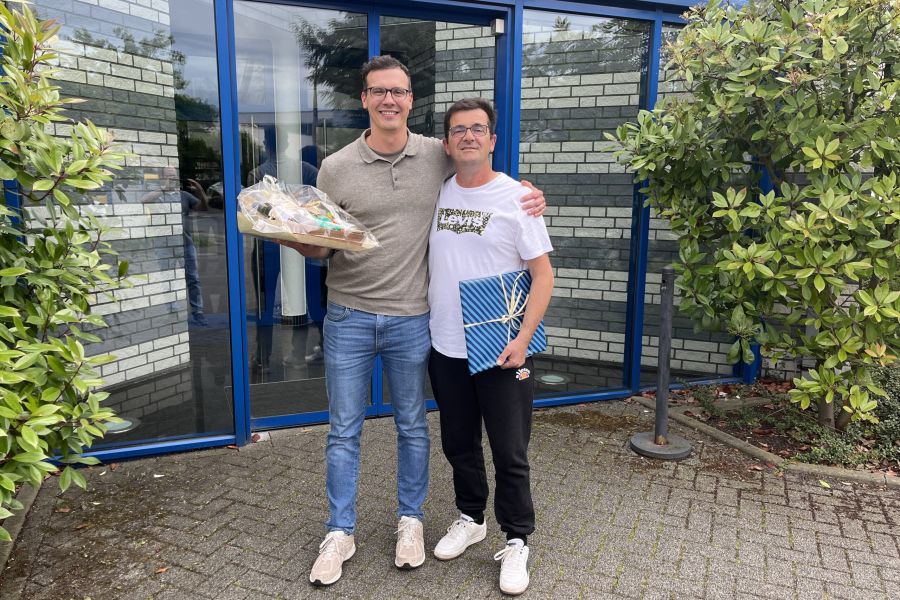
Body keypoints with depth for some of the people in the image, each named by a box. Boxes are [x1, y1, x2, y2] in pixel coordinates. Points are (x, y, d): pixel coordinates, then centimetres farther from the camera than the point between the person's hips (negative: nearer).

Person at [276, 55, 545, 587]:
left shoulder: (438, 156, 0)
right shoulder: (336, 168, -2)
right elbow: (322, 248, 3)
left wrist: (527, 194, -3)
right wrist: (296, 240, -21)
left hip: (411, 319, 0)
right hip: (349, 317, 0)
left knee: (413, 426, 14)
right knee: (344, 430, 10)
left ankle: (411, 520, 35)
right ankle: (340, 533, 28)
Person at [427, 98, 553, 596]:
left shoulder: (515, 197, -7)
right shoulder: (436, 194, 6)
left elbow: (542, 273, -8)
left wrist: (522, 339, -17)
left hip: (501, 350, -4)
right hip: (445, 348, 5)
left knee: (509, 454, 5)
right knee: (458, 444, 18)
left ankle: (516, 542, 25)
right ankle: (470, 519, 40)